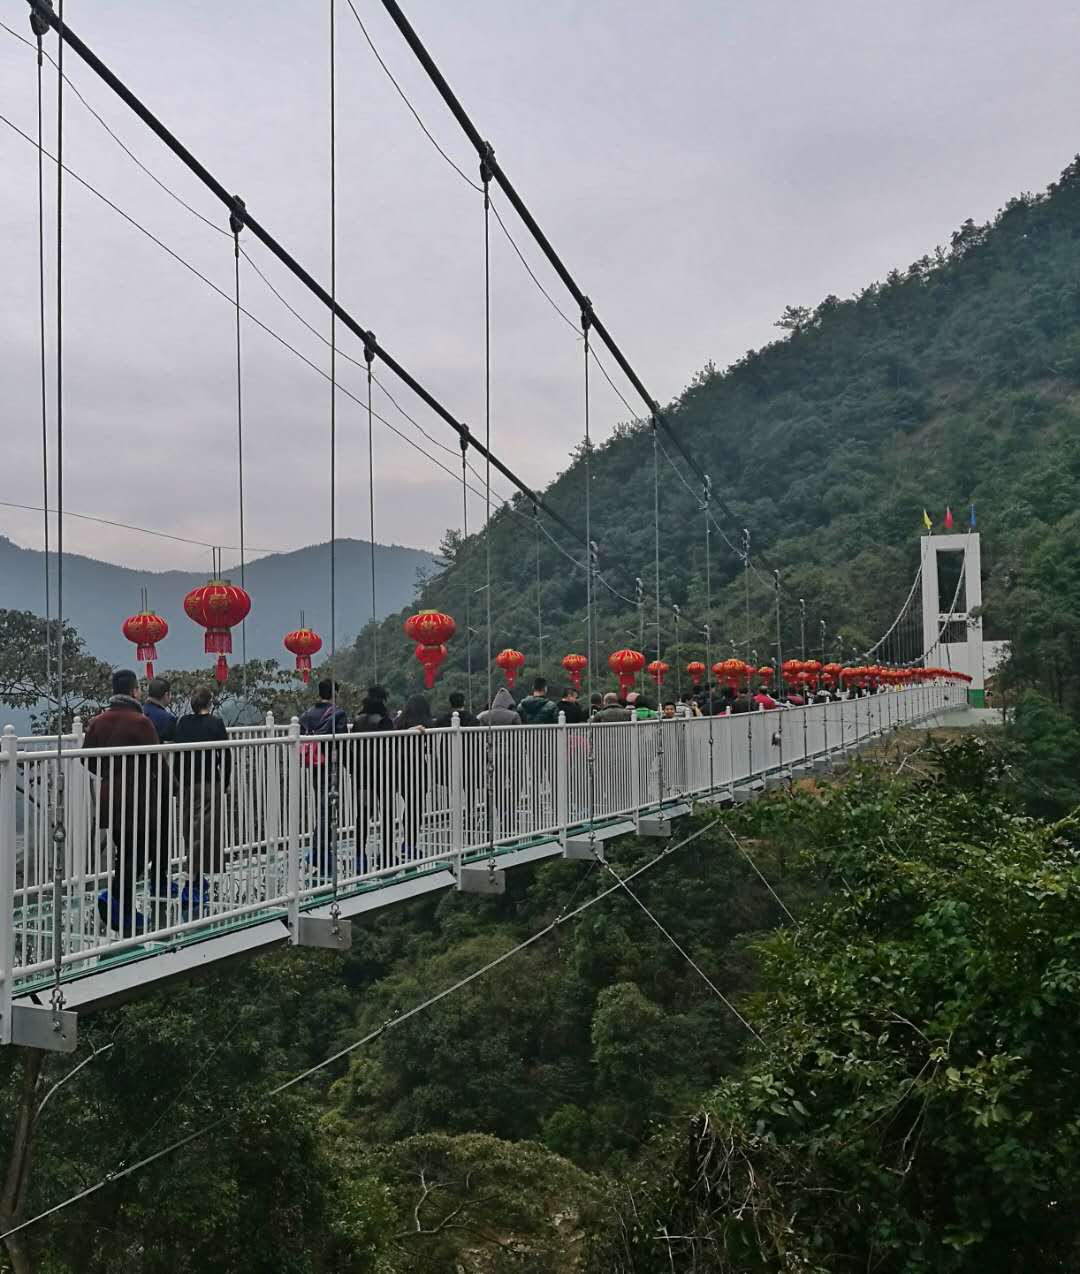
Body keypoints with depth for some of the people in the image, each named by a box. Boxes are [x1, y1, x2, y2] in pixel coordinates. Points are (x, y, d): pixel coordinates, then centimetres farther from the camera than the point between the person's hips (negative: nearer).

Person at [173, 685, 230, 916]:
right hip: (209, 784, -4)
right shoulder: (215, 724, -7)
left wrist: (180, 782, 10)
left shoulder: (182, 723, 3)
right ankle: (191, 887, -13)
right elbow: (226, 756, -6)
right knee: (203, 834, -5)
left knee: (190, 833, 15)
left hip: (186, 784, 4)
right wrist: (224, 784, 7)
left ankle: (198, 881, 26)